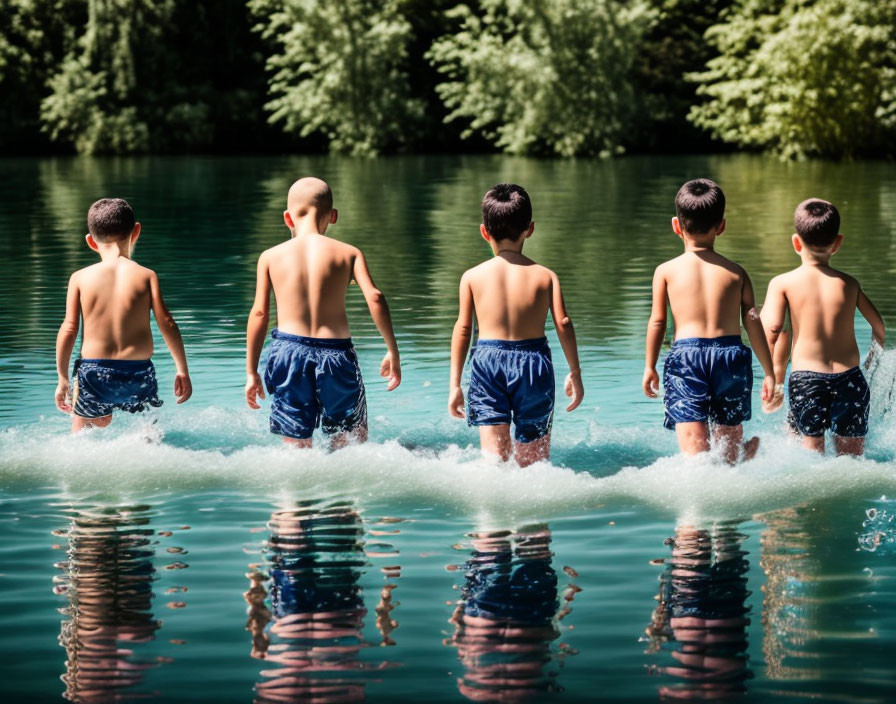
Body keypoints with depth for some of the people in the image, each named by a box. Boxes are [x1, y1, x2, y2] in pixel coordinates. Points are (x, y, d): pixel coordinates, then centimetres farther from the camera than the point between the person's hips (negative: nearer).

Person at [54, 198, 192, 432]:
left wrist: (63, 379, 7)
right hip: (138, 372, 0)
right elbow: (166, 323, -3)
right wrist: (182, 370, 6)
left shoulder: (80, 278, 1)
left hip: (93, 374, 0)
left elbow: (69, 330, -1)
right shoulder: (146, 276, 0)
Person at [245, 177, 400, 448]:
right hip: (336, 355, -1)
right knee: (354, 440, 14)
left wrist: (251, 372, 9)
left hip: (289, 353, 1)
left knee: (297, 447, 8)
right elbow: (375, 298, -7)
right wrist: (393, 351, 2)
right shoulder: (348, 253, 4)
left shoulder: (271, 257, 5)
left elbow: (259, 313, 3)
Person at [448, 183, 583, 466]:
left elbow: (462, 329, 2)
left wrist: (455, 384, 7)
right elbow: (563, 325, -3)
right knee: (533, 459, 11)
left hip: (487, 361, 0)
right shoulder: (545, 276, 1)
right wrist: (575, 373, 9)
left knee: (495, 454, -6)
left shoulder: (472, 276, 1)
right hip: (533, 363, 1)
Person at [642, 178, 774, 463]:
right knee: (729, 436, 20)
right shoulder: (736, 272, 7)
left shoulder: (666, 271, 3)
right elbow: (753, 322, 5)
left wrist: (650, 367, 17)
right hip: (730, 354, 2)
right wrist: (769, 372, 11)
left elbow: (657, 321, 5)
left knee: (694, 445, -11)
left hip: (685, 356, -2)